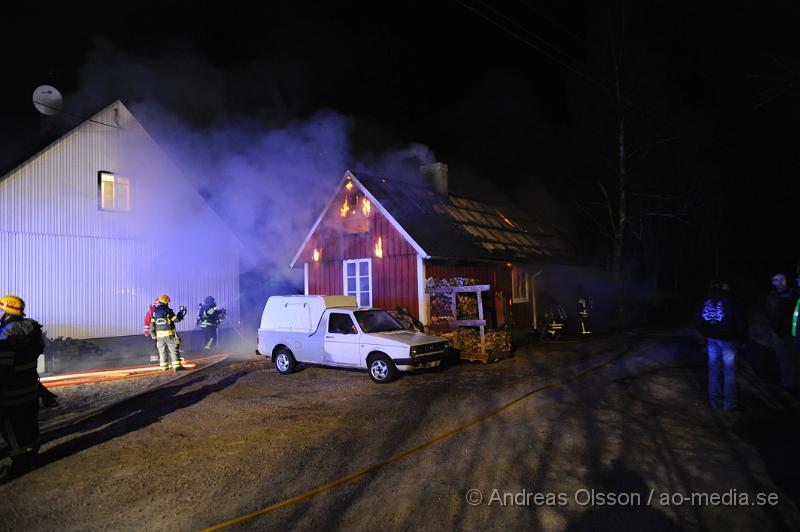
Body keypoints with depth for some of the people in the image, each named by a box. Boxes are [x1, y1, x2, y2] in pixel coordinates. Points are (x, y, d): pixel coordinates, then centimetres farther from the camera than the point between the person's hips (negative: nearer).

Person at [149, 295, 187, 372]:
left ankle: (164, 366, 16)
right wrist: (181, 313, 12)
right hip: (169, 334, -5)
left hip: (159, 334, 5)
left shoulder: (155, 312, 7)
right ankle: (177, 366, -7)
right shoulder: (168, 311, -9)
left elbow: (152, 324, 8)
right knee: (174, 350, -2)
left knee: (162, 351, 13)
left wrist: (153, 335, 15)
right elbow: (176, 319, -3)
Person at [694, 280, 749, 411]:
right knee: (729, 372, 5)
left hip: (712, 340, 4)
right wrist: (742, 338, -3)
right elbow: (740, 320, -15)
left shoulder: (704, 302, 1)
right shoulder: (728, 301, -12)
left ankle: (714, 400, 21)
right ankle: (728, 403, 11)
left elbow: (698, 322, 4)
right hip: (727, 340, -4)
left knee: (713, 370, 13)